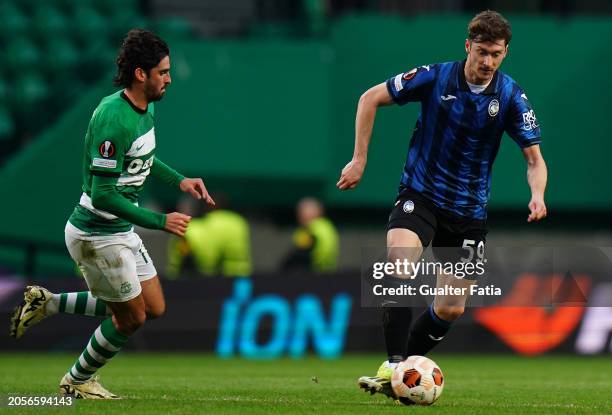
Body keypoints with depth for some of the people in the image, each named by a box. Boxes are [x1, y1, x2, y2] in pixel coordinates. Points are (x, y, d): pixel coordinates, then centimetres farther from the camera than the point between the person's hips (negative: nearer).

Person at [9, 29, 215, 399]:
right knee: (131, 318, 4)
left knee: (154, 308, 14)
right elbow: (103, 195, -28)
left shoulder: (145, 107, 2)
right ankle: (77, 382, 28)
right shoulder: (114, 121, -28)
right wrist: (160, 222, -24)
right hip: (97, 235, -9)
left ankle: (48, 303, 21)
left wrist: (179, 180, 8)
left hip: (121, 230, 9)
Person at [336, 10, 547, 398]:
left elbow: (535, 159, -6)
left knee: (451, 309, 3)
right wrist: (359, 160, -5)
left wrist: (537, 195, -27)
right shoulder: (436, 77, -11)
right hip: (420, 192, -2)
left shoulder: (511, 97, -8)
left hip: (469, 210, 2)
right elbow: (371, 98, -1)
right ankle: (393, 366, -31)